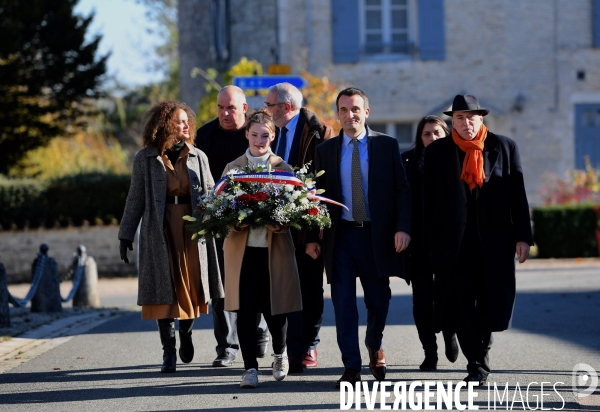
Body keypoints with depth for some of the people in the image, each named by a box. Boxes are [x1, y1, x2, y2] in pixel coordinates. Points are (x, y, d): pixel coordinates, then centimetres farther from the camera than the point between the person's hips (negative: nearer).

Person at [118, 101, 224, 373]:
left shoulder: (197, 157, 7)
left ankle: (186, 333, 32)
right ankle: (169, 352, 4)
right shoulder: (145, 159, 1)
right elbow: (135, 199, 5)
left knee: (191, 287, 4)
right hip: (160, 233, -2)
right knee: (164, 291, -3)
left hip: (193, 230, 2)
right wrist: (126, 235, 4)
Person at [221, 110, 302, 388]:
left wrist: (281, 223, -17)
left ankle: (280, 353, 29)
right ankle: (250, 368, 5)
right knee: (245, 310, -4)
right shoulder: (232, 168, 10)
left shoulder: (283, 169, 7)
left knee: (274, 309, 1)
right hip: (241, 248, 1)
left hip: (274, 248, -1)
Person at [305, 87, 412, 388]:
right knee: (343, 302, -1)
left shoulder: (387, 146, 3)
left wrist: (402, 228, -12)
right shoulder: (325, 150, 7)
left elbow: (402, 189, -1)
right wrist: (312, 237, 2)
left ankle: (375, 346, 35)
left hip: (377, 235, -1)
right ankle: (351, 367, 5)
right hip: (340, 236, 1)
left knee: (378, 299, 6)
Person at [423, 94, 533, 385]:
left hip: (494, 241, 0)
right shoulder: (437, 152, 5)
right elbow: (430, 201, 4)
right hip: (455, 242, 0)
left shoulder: (504, 147, 5)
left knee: (491, 302, 3)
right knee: (461, 304, -3)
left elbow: (517, 195, 3)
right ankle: (477, 364, 4)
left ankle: (479, 355, 24)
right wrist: (432, 244, 0)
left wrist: (522, 236, -2)